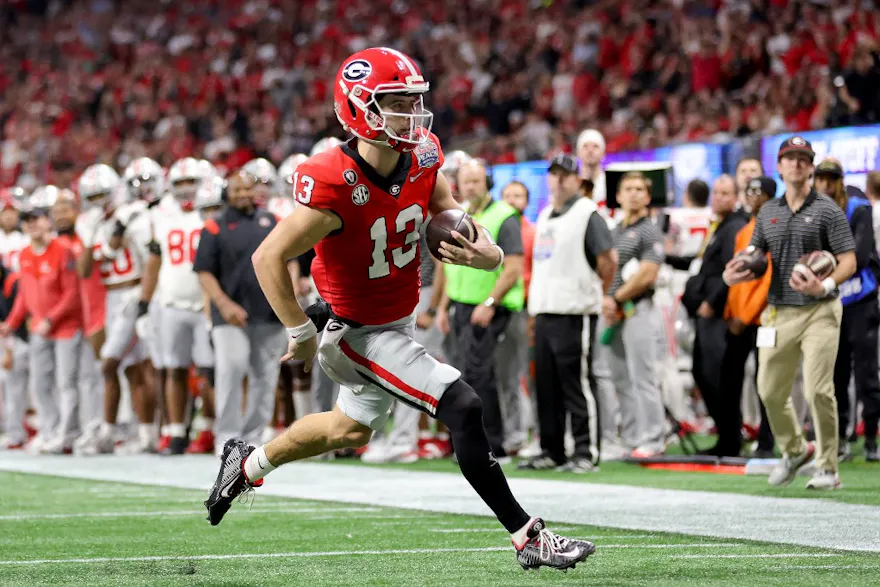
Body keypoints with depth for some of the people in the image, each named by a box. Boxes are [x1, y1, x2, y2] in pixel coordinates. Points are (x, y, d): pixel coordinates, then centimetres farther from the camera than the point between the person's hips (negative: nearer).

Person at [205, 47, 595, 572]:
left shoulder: (422, 158, -10)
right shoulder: (336, 187, -32)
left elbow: (450, 215, 6)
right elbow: (269, 258, -25)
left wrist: (488, 253, -15)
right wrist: (302, 334, -19)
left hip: (400, 321, 9)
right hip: (361, 335, -9)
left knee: (353, 429, 28)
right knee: (464, 410, -18)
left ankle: (249, 464, 50)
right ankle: (529, 538, -11)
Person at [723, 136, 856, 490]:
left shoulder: (828, 211, -2)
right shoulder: (768, 213, 14)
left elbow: (848, 262, -8)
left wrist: (825, 286, -27)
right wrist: (732, 275, -4)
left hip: (819, 312, -5)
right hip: (778, 312, 5)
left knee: (818, 391, -11)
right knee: (770, 391, 6)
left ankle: (828, 468, 0)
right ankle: (794, 450, 29)